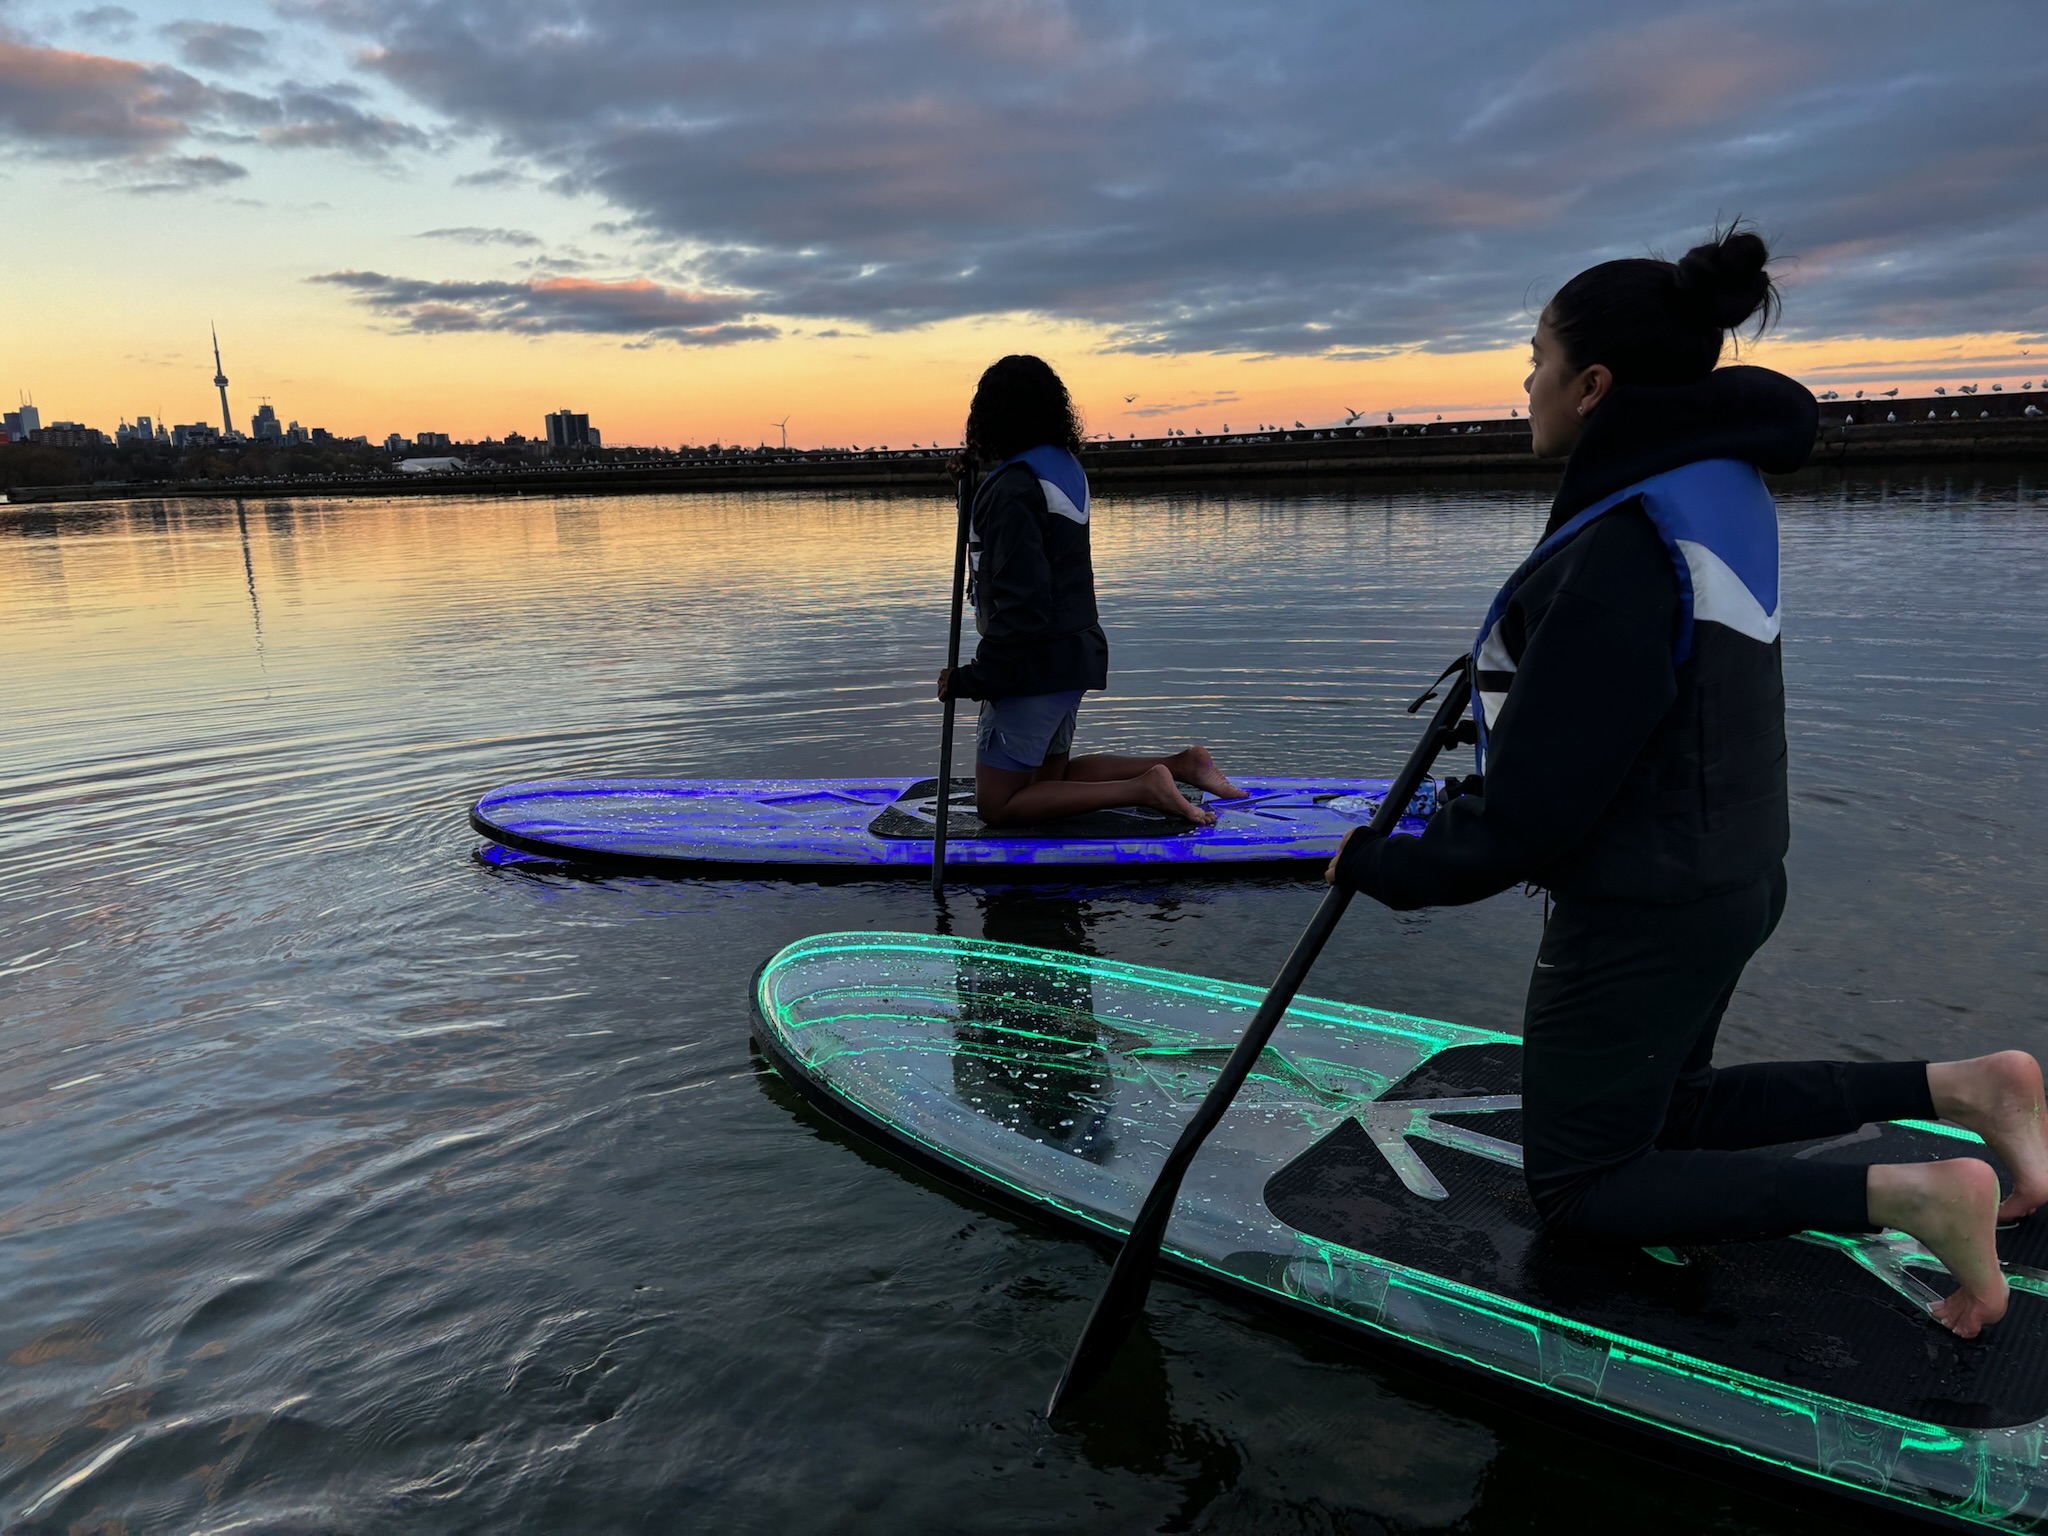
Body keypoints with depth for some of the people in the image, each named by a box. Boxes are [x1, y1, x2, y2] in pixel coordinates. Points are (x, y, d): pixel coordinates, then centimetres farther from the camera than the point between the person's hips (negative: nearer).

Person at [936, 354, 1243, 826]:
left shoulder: (1012, 487, -20)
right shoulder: (1065, 465, 7)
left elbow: (1022, 605, -26)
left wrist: (974, 678, -19)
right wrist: (977, 485, 18)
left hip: (1034, 663, -9)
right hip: (1077, 651, 9)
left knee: (997, 803, 0)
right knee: (1049, 776, 24)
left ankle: (1144, 788, -11)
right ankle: (1178, 765, 12)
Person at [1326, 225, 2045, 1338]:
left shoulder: (1620, 563, -29)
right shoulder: (1716, 480, 0)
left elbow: (1528, 818, -25)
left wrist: (1380, 867, -11)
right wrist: (1511, 660, 17)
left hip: (1642, 917, -9)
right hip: (1729, 875, 9)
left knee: (1580, 1189, 11)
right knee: (1662, 1113, 30)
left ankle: (1909, 1193, -1)